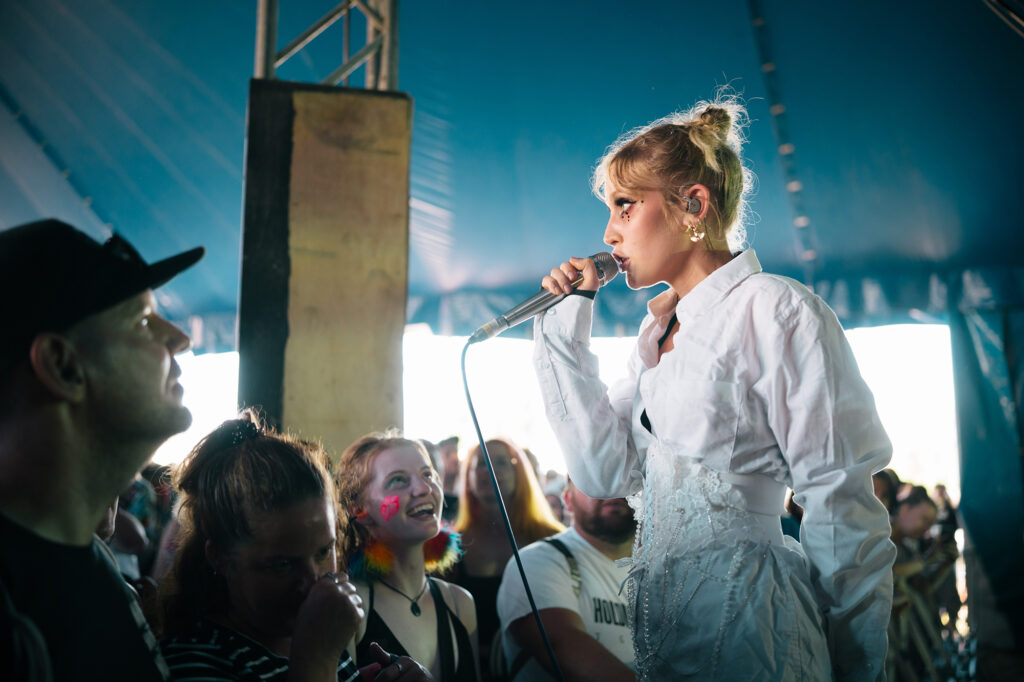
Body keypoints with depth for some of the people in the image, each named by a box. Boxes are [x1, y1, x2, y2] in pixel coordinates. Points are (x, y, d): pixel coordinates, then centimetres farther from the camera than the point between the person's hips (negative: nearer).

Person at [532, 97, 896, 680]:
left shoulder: (774, 311, -11)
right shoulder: (660, 332, 13)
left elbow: (842, 511, -12)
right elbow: (606, 472, 5)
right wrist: (566, 328, 5)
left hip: (745, 629, -7)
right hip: (663, 624, 8)